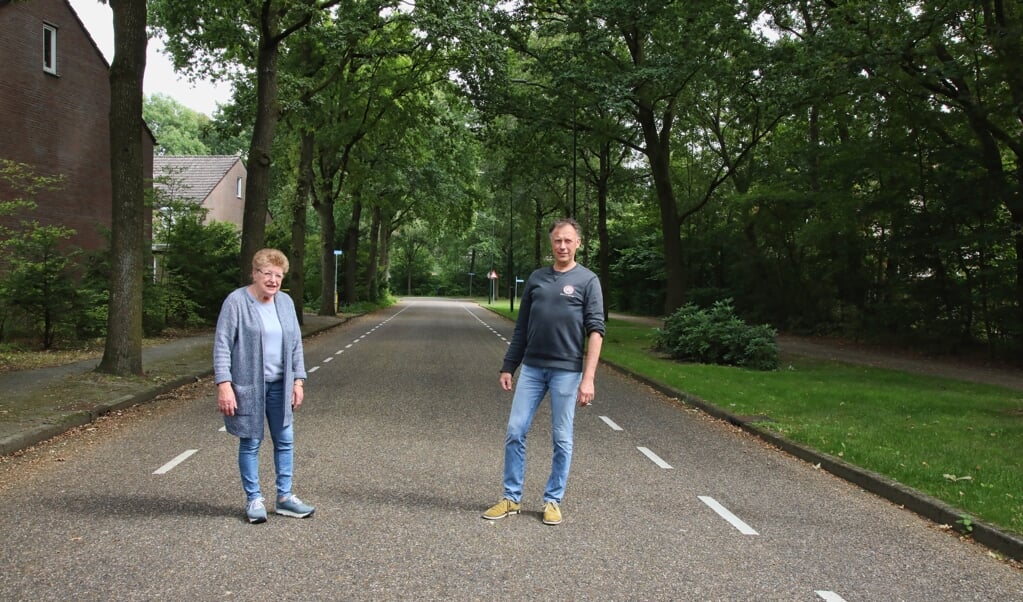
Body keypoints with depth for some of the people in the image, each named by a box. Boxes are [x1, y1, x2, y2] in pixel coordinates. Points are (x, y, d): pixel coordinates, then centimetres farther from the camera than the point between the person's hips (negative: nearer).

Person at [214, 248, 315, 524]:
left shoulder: (286, 302, 7)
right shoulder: (237, 301, -9)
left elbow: (296, 344, 11)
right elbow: (222, 345, -11)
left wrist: (298, 380, 6)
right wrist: (224, 384, -18)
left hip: (280, 386, 5)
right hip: (248, 386, -5)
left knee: (285, 440, 8)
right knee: (250, 442, 5)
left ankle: (284, 497, 20)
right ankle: (254, 499, 18)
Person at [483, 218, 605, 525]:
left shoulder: (587, 281, -1)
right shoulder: (536, 278, 10)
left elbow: (596, 331, -7)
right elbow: (521, 327, 14)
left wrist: (588, 378, -15)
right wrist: (508, 367, 11)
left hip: (566, 370, -3)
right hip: (532, 368, 4)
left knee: (562, 439, 5)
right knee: (515, 432, 2)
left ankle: (553, 501, 18)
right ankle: (511, 498, 14)